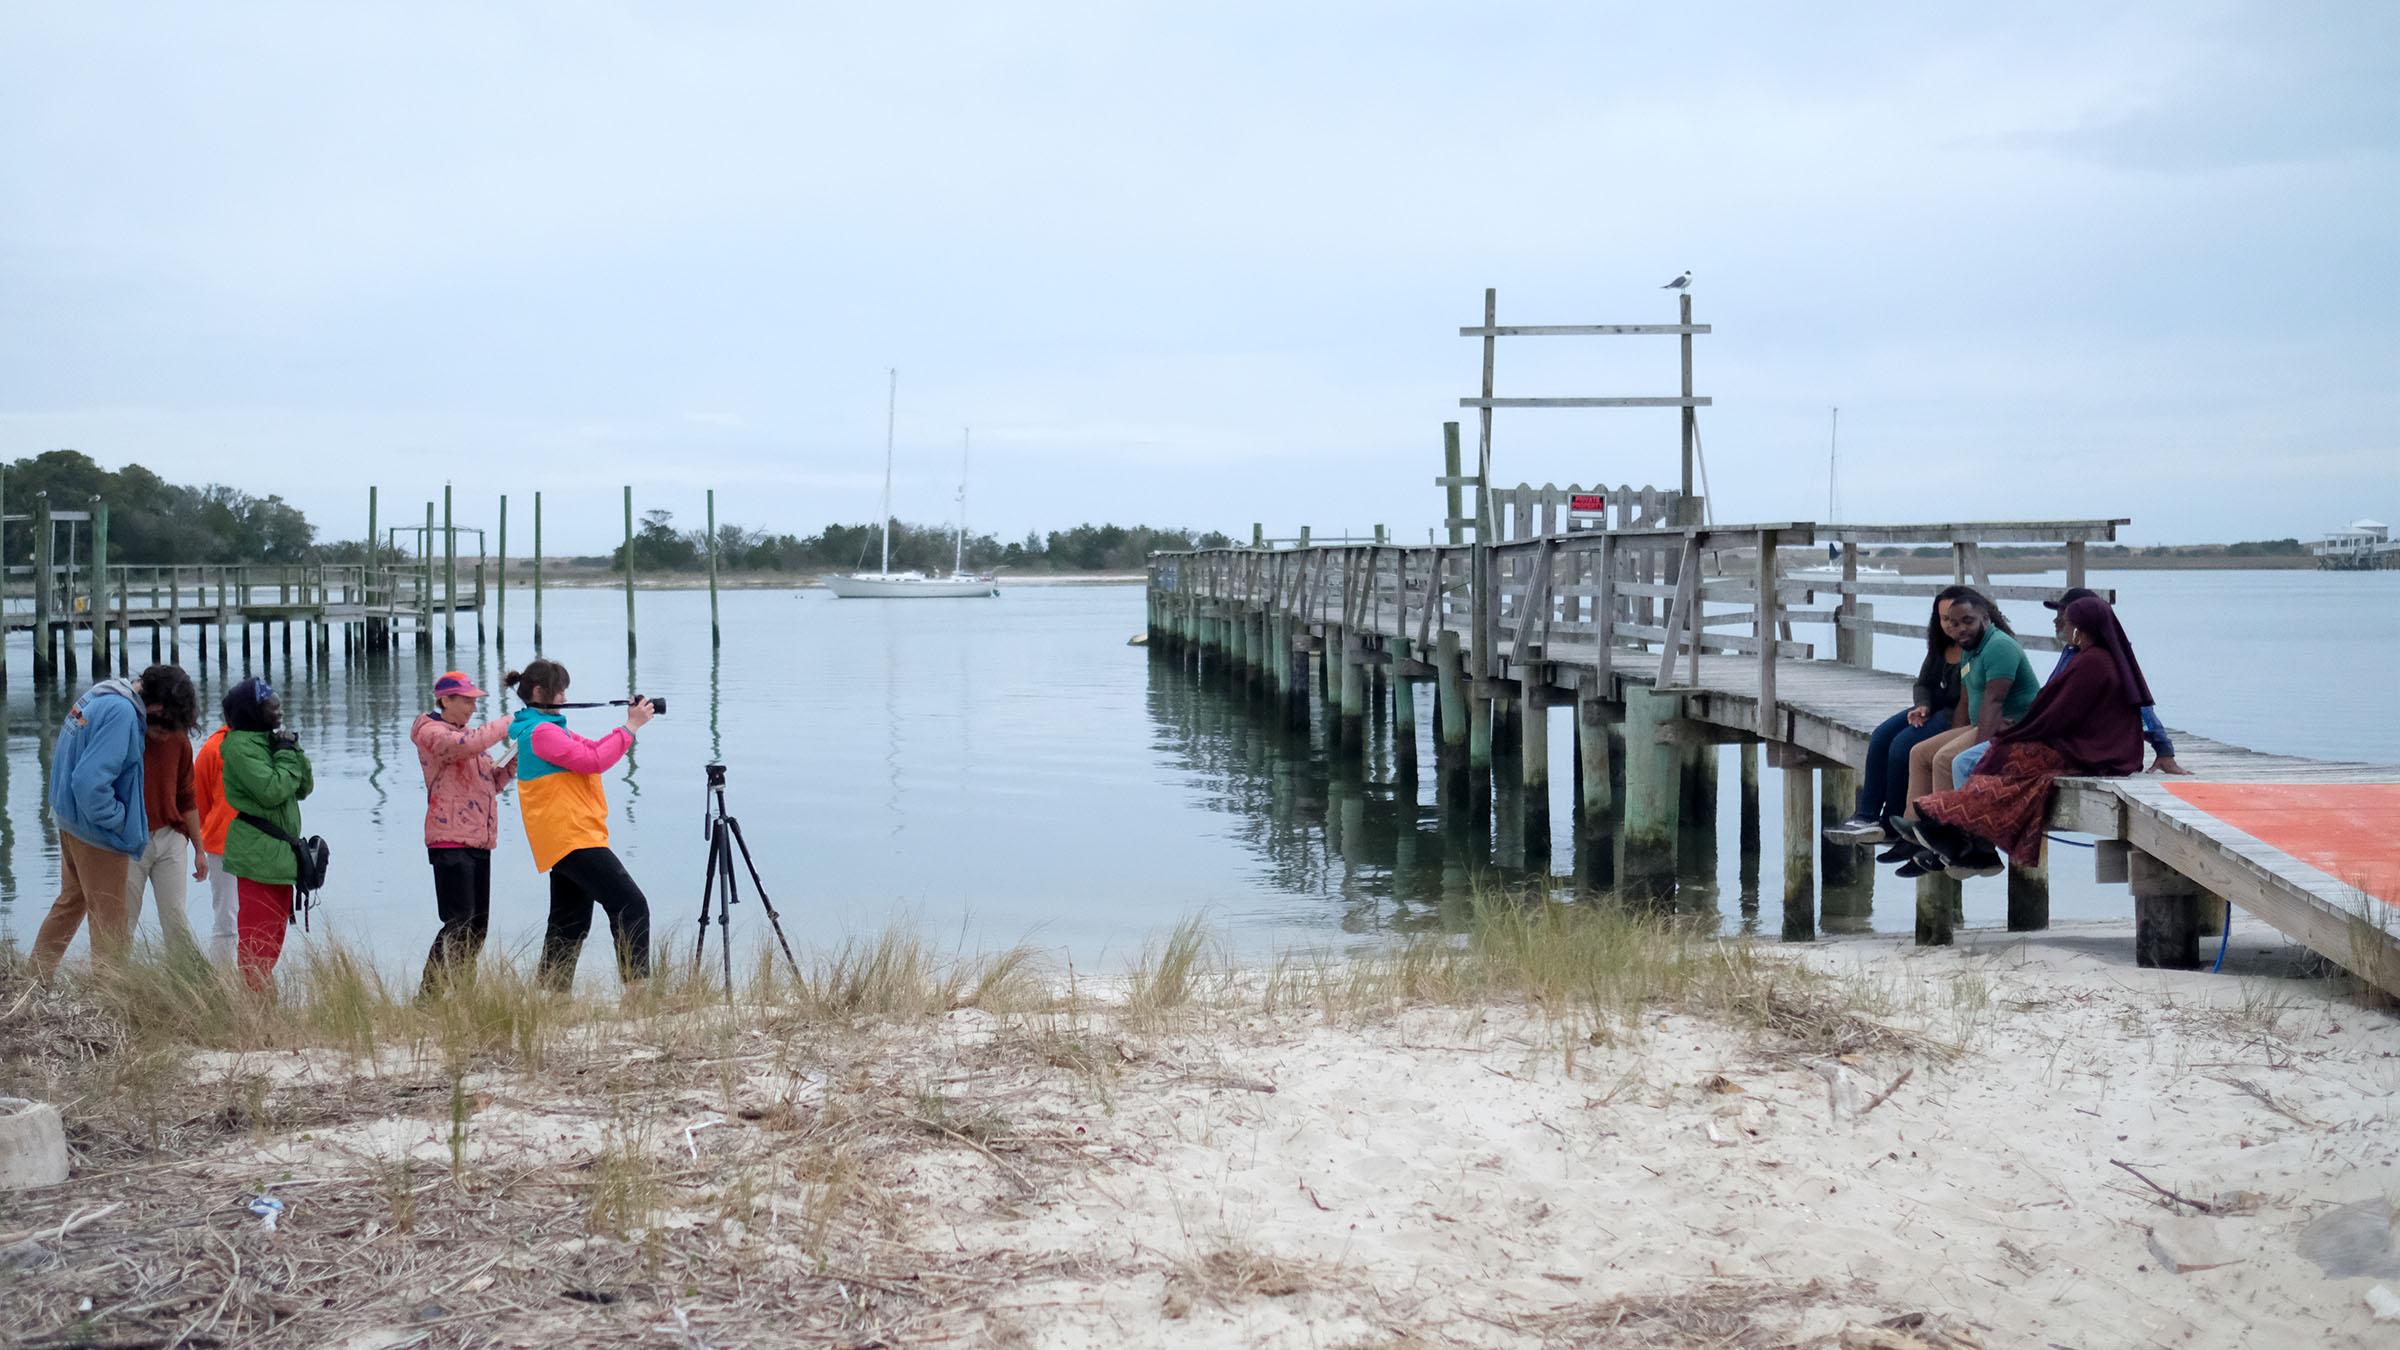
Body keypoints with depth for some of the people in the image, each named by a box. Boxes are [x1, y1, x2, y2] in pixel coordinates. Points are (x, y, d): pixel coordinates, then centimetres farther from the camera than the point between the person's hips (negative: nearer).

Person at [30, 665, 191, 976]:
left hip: (70, 819, 9)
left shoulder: (96, 695, 3)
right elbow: (90, 781, -33)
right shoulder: (122, 713, -27)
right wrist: (117, 820, -18)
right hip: (98, 834, -9)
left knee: (70, 902, 25)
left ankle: (36, 978, 36)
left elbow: (61, 753, 15)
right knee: (112, 924, 3)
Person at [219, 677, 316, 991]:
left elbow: (304, 788, 15)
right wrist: (287, 755, -8)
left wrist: (294, 751, 2)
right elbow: (271, 790, -21)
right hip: (258, 856, -9)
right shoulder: (240, 745, -11)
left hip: (281, 855, 10)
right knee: (257, 942, -10)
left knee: (272, 942, 12)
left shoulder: (269, 741, 18)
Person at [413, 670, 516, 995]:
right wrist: (506, 725, -17)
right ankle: (427, 995, -11)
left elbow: (491, 782, 22)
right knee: (459, 923, -14)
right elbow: (465, 745, -25)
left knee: (478, 926, 8)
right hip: (451, 842, -9)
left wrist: (514, 763, 5)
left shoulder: (469, 734, 22)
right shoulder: (430, 732, -5)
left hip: (479, 842, 9)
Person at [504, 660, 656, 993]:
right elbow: (594, 760, -19)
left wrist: (629, 725, 5)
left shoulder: (549, 729, 19)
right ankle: (638, 987, -19)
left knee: (570, 925, 13)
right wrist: (630, 727, -12)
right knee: (631, 905, -15)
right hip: (572, 838, -11)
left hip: (563, 842, 11)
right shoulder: (541, 732, -12)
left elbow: (592, 750, 20)